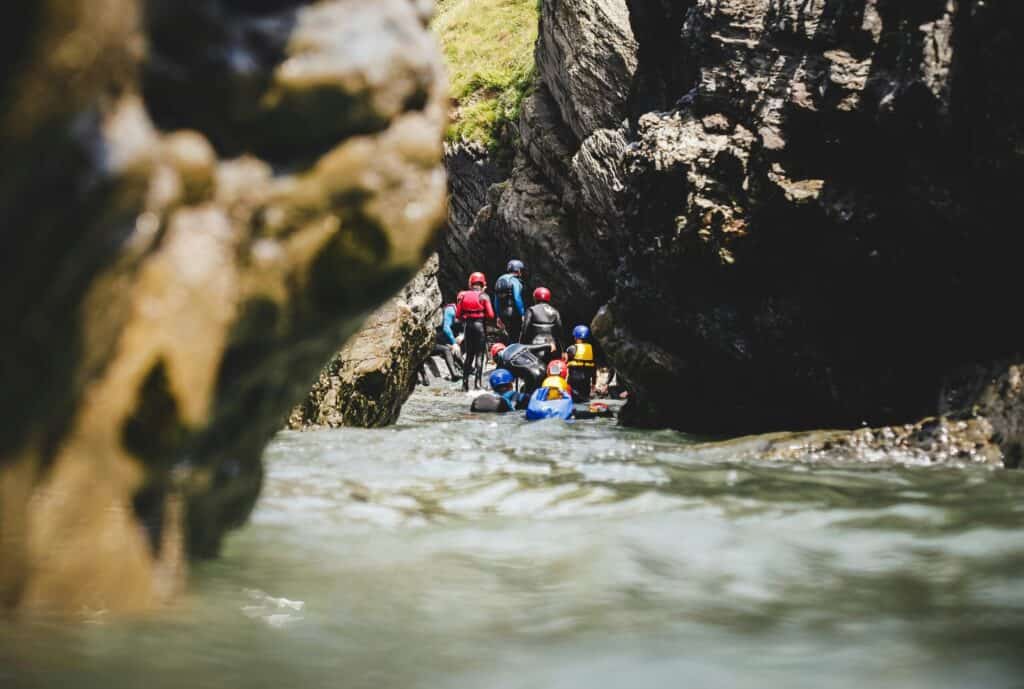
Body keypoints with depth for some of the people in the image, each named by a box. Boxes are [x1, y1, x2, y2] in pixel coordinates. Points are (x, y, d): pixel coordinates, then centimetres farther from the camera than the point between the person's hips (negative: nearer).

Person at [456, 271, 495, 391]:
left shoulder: (463, 296, 2)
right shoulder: (484, 296, -8)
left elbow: (458, 315, 0)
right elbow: (491, 315, -12)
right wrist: (485, 318, 8)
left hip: (468, 326, 4)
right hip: (480, 326, -4)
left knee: (469, 354, 14)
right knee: (479, 355, 2)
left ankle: (465, 382, 12)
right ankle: (477, 382, -4)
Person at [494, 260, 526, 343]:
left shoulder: (500, 280, 14)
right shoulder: (514, 281, -11)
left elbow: (497, 299, 17)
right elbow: (517, 299, -20)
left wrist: (499, 316, 22)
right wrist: (522, 314, -17)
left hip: (503, 314, 8)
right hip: (513, 313, -8)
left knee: (511, 335, 17)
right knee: (515, 337, -2)